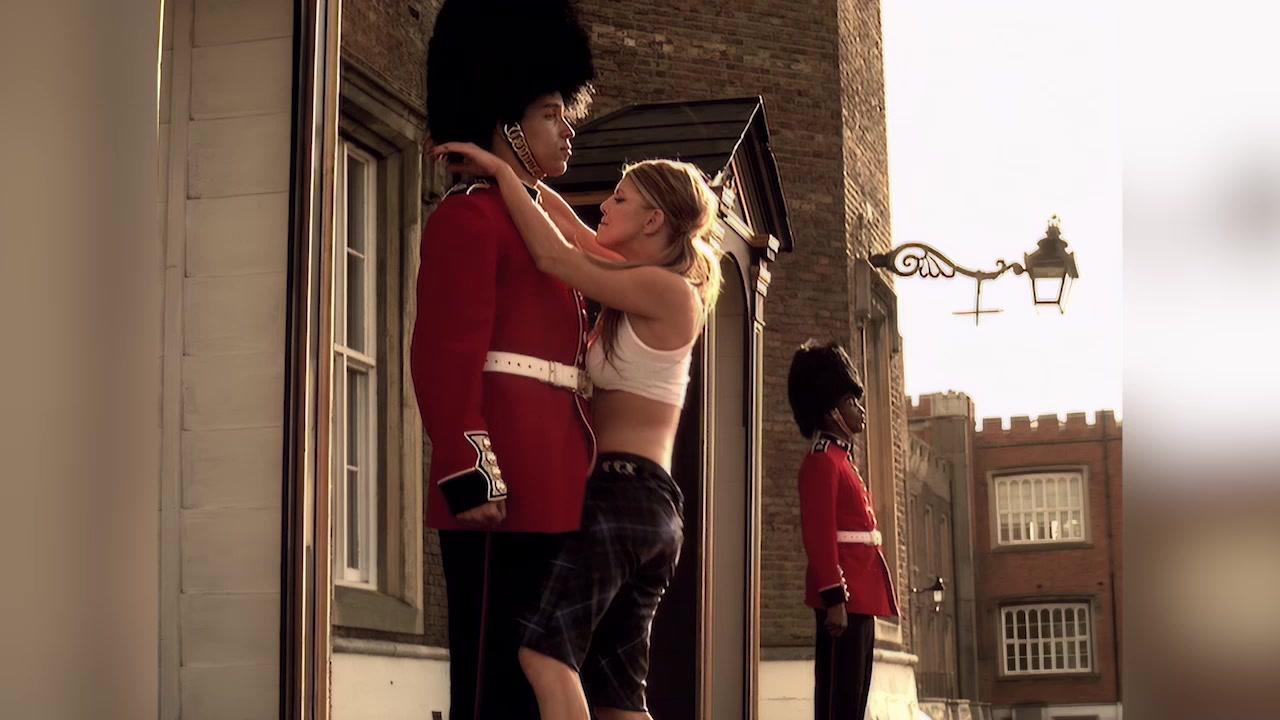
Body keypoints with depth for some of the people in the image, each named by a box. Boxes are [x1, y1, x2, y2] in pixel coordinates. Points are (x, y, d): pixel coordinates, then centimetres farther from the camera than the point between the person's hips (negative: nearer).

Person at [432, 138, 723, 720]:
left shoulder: (666, 288, -8)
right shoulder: (643, 287, 18)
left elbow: (554, 257, -12)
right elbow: (572, 234, 24)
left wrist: (502, 171, -4)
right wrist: (508, 171, 16)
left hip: (624, 489, -10)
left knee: (544, 651, -23)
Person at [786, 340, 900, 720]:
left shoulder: (842, 460, 22)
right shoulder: (822, 462, -10)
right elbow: (819, 534, -18)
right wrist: (834, 598, -23)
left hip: (858, 597, 10)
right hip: (844, 597, -10)